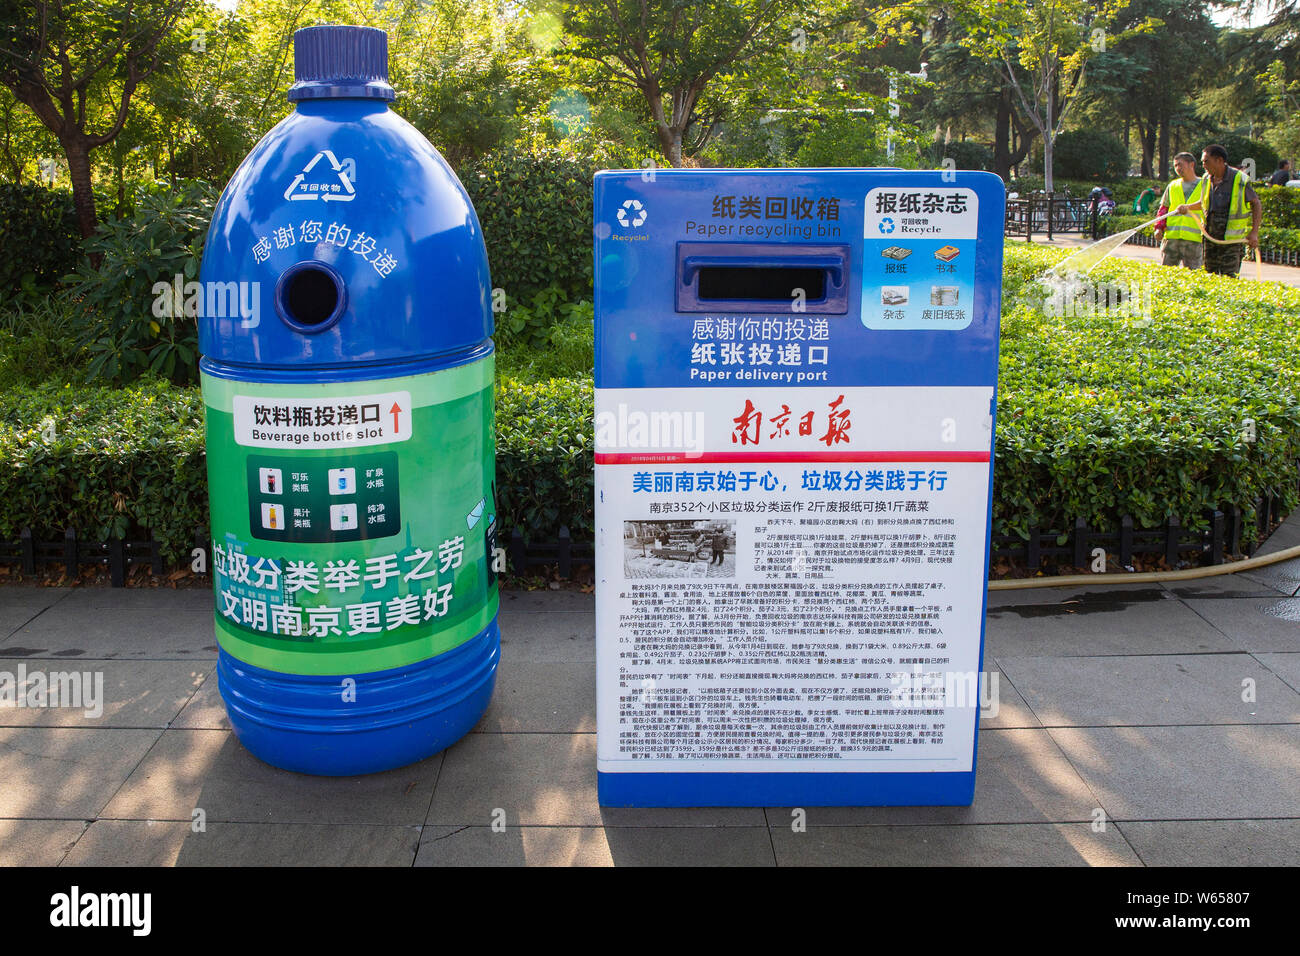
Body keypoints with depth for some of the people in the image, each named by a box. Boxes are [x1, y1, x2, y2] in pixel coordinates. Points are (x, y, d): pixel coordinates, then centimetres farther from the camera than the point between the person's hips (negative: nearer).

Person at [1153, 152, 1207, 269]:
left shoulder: (1204, 186, 8)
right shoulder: (1172, 186, 16)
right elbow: (1163, 209, 17)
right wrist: (1159, 228, 4)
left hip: (1194, 238, -2)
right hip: (1170, 237, 3)